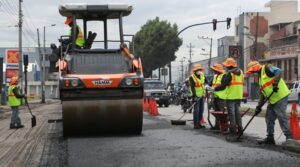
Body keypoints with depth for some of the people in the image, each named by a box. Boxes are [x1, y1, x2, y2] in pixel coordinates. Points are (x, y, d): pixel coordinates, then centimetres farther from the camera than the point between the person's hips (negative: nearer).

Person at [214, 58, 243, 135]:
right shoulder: (241, 72, 10)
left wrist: (214, 89, -3)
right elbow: (241, 84, 14)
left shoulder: (229, 74, -13)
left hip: (231, 96, -7)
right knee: (237, 112, 14)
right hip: (239, 96, 7)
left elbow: (223, 86, -14)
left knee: (231, 112, 0)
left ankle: (233, 129, 0)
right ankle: (240, 128, 14)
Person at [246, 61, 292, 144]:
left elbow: (278, 71, -24)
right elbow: (263, 93, 22)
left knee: (282, 117, -9)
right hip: (272, 100, 10)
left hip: (280, 96, -10)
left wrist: (275, 83, -33)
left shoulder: (267, 68, -7)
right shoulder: (260, 77, 21)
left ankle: (289, 137, -3)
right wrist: (259, 106, 18)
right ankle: (270, 138, 19)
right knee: (269, 118, 12)